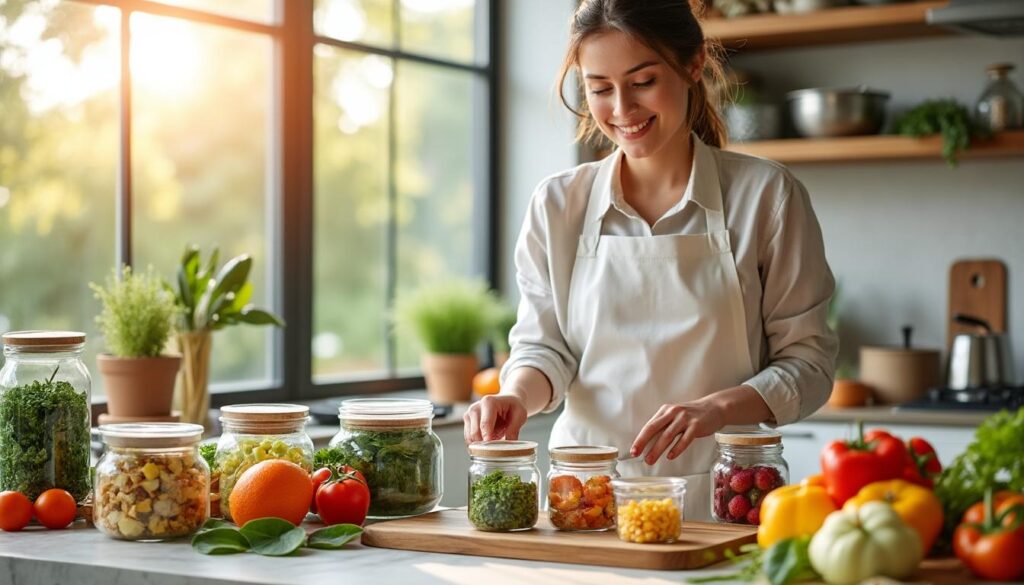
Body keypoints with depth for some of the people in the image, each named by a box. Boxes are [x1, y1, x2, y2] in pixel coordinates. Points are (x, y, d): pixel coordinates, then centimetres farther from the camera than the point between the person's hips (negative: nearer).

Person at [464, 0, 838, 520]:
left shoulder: (765, 195, 1)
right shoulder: (557, 204, 8)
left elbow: (807, 360, 2)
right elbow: (545, 344, 11)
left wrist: (717, 408, -15)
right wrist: (517, 396, -11)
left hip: (717, 500, -2)